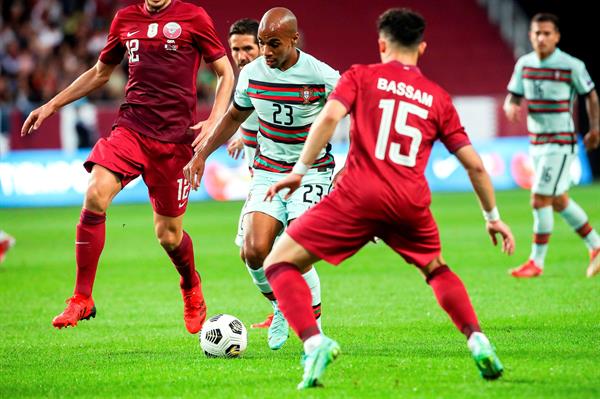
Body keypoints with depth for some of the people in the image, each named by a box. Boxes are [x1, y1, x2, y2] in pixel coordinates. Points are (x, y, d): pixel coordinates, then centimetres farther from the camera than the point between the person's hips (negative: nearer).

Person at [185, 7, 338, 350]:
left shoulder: (323, 76, -16)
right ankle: (281, 306, 16)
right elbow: (235, 117, 16)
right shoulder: (252, 73, -3)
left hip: (312, 171, -4)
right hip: (267, 172, 4)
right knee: (255, 252, -15)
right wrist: (202, 153, 13)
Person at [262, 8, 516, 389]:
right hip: (411, 204, 4)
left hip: (359, 196, -4)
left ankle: (314, 342, -19)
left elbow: (330, 117, -7)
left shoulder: (361, 76, 12)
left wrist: (300, 170, -4)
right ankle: (477, 340, 11)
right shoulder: (438, 98, 20)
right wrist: (493, 217, 30)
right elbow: (475, 164, 20)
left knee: (280, 263, 4)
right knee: (437, 270, 32)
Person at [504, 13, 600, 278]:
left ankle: (536, 261, 0)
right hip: (536, 143, 7)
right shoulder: (524, 64, 3)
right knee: (559, 202, 15)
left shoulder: (572, 66, -12)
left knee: (540, 201, -11)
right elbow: (513, 97, 6)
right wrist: (510, 107, -16)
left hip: (561, 143, -7)